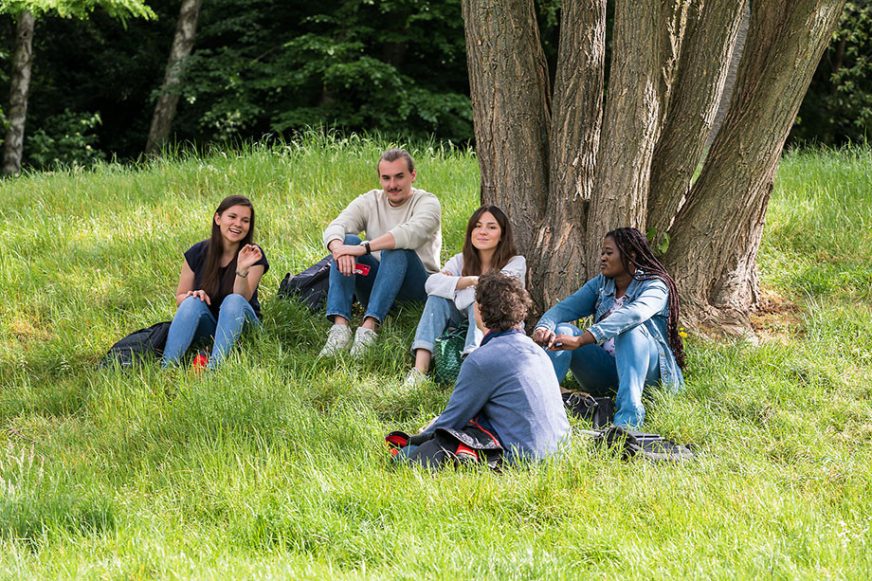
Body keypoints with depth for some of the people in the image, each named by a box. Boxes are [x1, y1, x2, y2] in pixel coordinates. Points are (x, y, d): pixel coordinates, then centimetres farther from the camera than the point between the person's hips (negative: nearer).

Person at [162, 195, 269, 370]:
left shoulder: (254, 256, -7)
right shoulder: (198, 253, -2)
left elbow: (242, 298, -19)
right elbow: (179, 297, 4)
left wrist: (242, 269, -36)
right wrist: (191, 296, -20)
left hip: (240, 326, -2)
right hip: (206, 326, 2)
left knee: (233, 301, -32)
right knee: (193, 302, -29)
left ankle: (213, 368, -49)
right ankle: (166, 368, -44)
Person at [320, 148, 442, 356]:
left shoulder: (427, 203, -6)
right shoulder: (370, 202, 7)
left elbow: (411, 233, -29)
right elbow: (334, 228, -10)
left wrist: (364, 248, -39)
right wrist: (338, 247, -36)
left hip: (416, 288, -4)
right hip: (375, 282, 4)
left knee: (396, 249, -32)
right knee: (347, 240, -20)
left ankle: (370, 326, -45)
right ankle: (340, 325, -36)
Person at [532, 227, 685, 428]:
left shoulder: (655, 286, -11)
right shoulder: (600, 284, 11)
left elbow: (633, 314, -32)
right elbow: (563, 308, -1)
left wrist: (581, 340, -44)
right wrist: (543, 328, -26)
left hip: (647, 372, -5)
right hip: (606, 371, 6)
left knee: (631, 328, -34)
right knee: (562, 330, -14)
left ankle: (629, 413, -51)